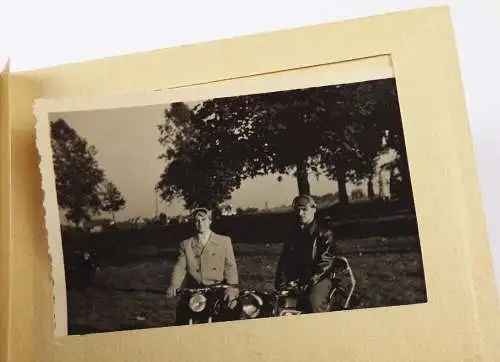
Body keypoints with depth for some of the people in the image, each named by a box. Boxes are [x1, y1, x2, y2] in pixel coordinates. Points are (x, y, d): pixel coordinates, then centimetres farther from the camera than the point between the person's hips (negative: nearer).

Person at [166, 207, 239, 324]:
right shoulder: (185, 245, 15)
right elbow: (180, 267, 4)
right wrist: (173, 286, -14)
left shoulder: (224, 241, 12)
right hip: (194, 291, 1)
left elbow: (230, 266, 4)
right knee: (181, 309, -19)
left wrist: (232, 287, -12)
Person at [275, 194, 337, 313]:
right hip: (296, 279, 5)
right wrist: (280, 284, -5)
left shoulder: (324, 233, -2)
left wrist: (309, 281, -23)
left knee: (314, 302, -33)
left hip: (319, 278, -5)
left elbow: (325, 263, -12)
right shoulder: (292, 233, 15)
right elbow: (284, 260, 9)